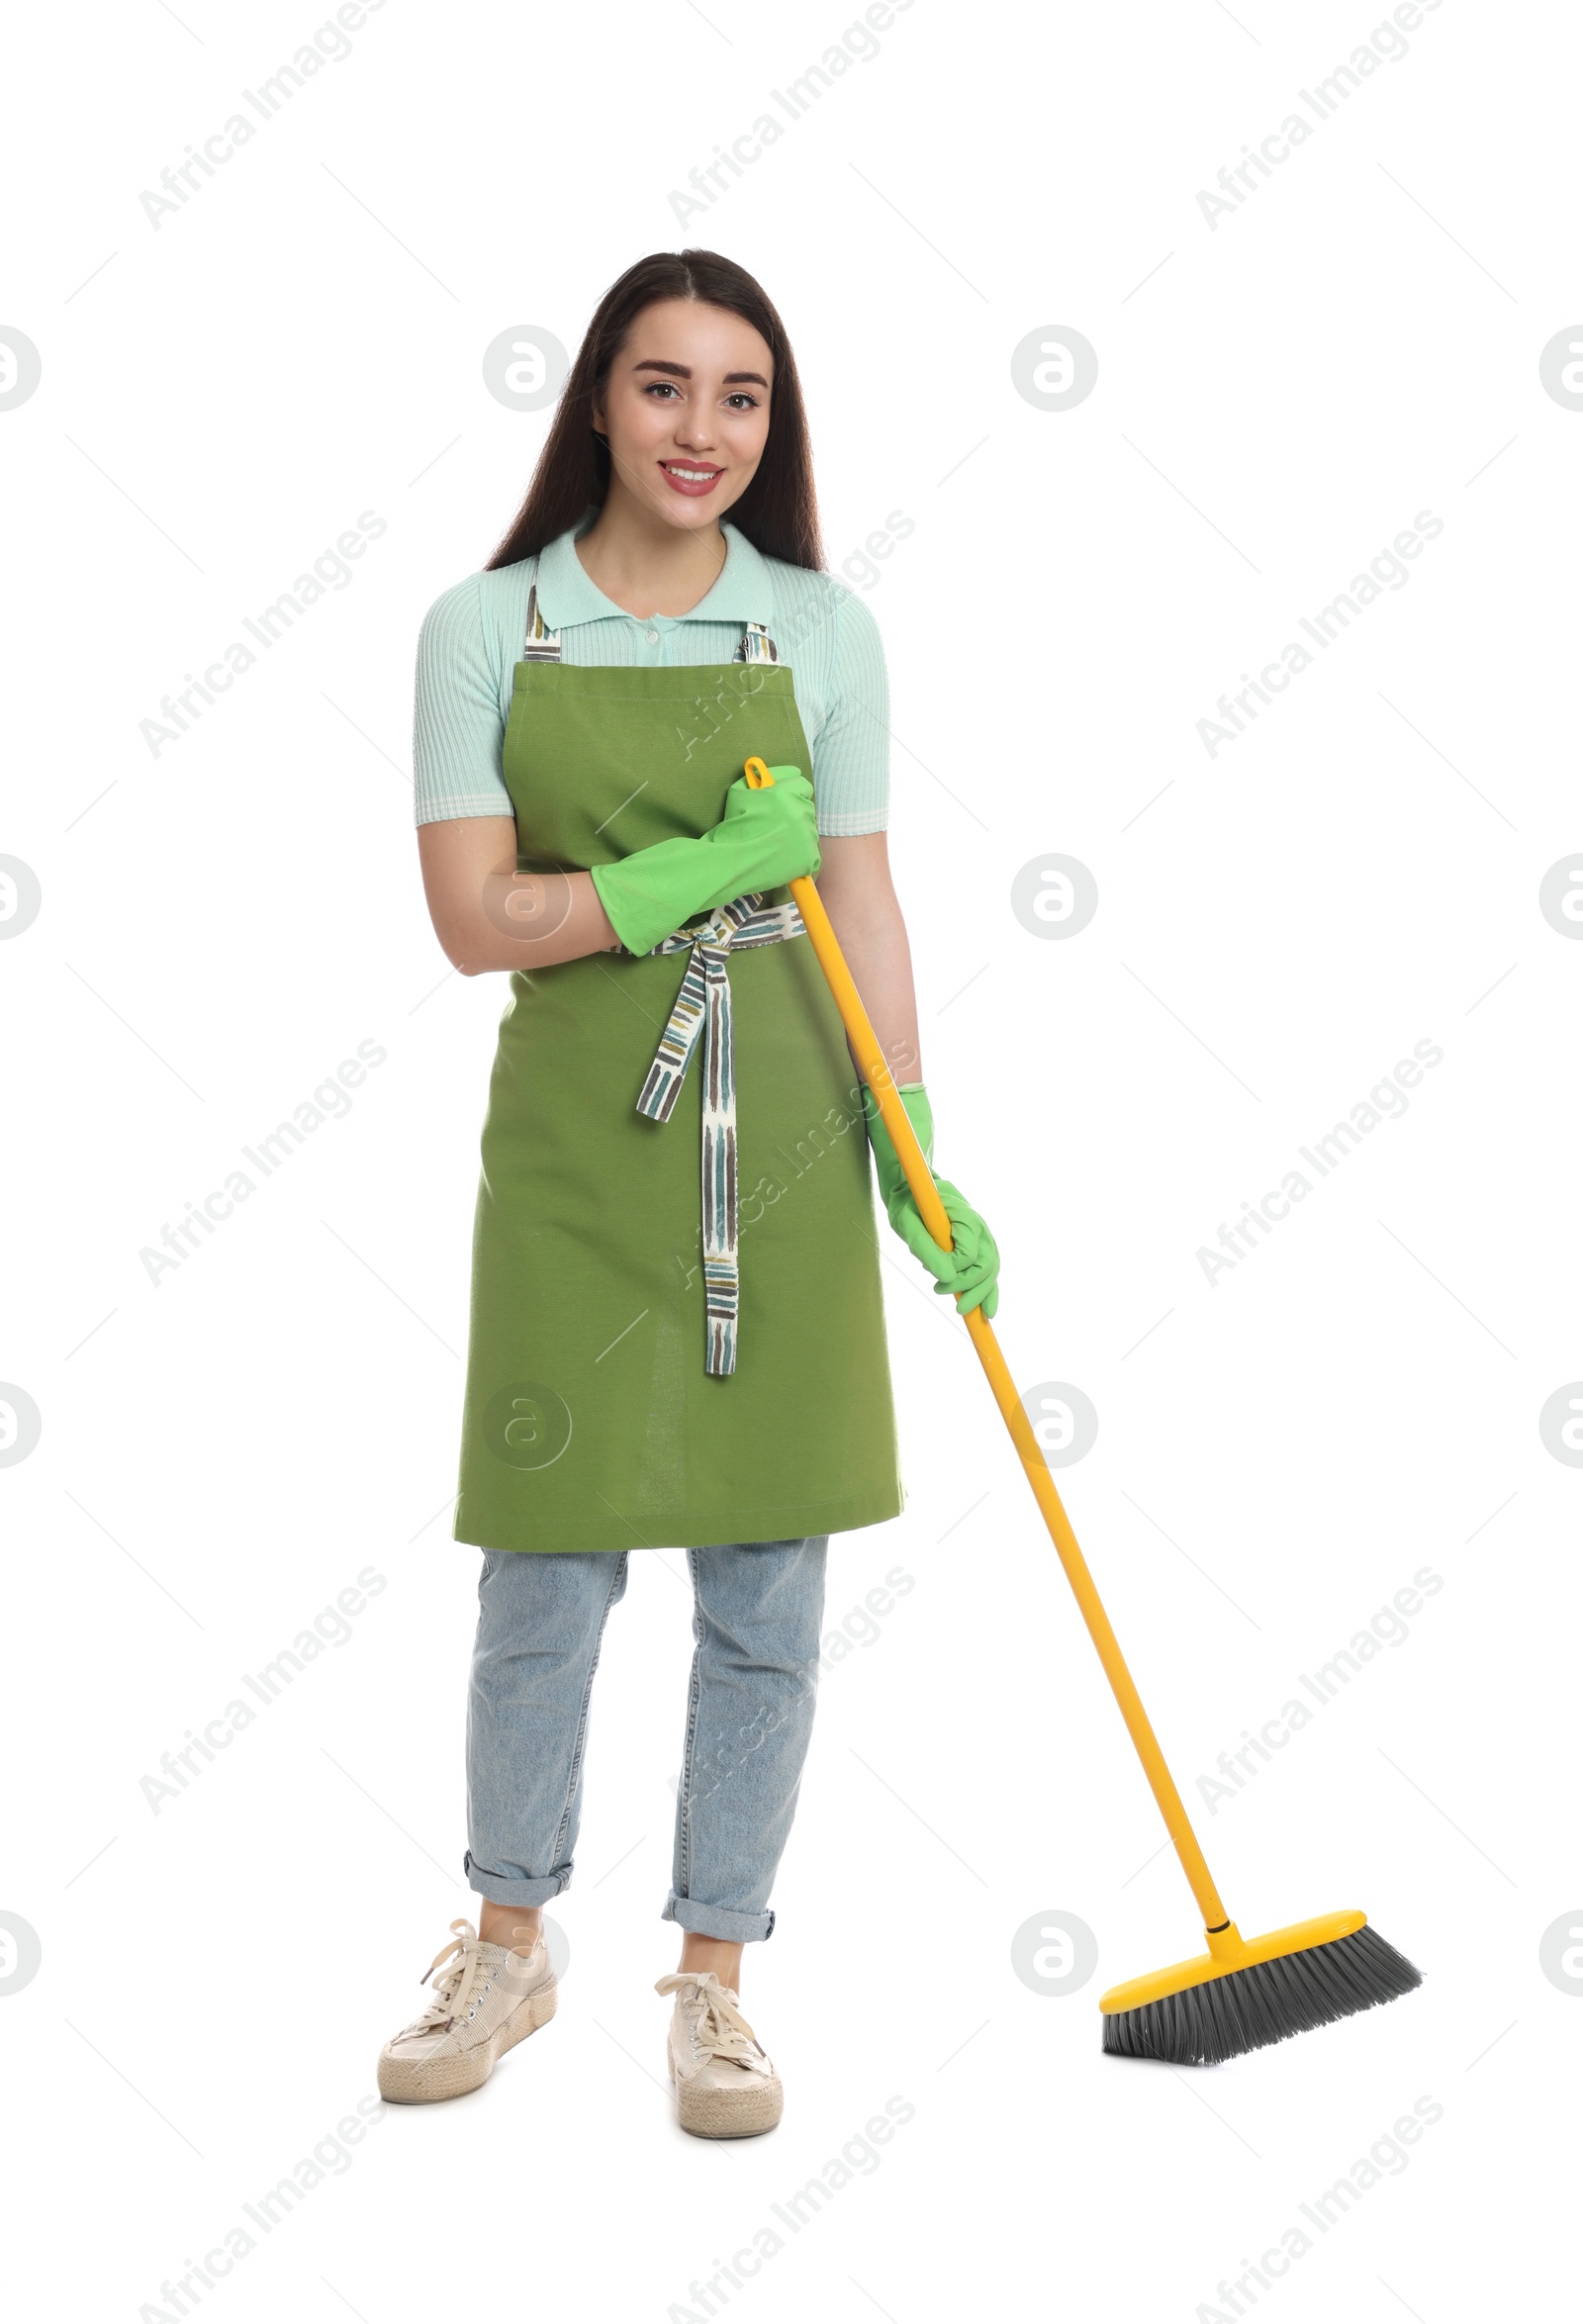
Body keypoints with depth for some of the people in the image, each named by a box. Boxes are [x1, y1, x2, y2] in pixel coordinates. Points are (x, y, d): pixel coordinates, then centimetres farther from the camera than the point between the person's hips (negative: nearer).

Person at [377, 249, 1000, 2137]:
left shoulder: (822, 627, 5)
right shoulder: (485, 627, 1)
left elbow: (861, 908, 5)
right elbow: (475, 917, -5)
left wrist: (913, 1158, 0)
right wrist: (698, 872, -15)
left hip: (780, 1132, 1)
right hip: (577, 1133, -1)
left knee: (766, 1587, 5)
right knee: (545, 1571, 6)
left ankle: (713, 1976, 22)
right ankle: (508, 1948, 28)